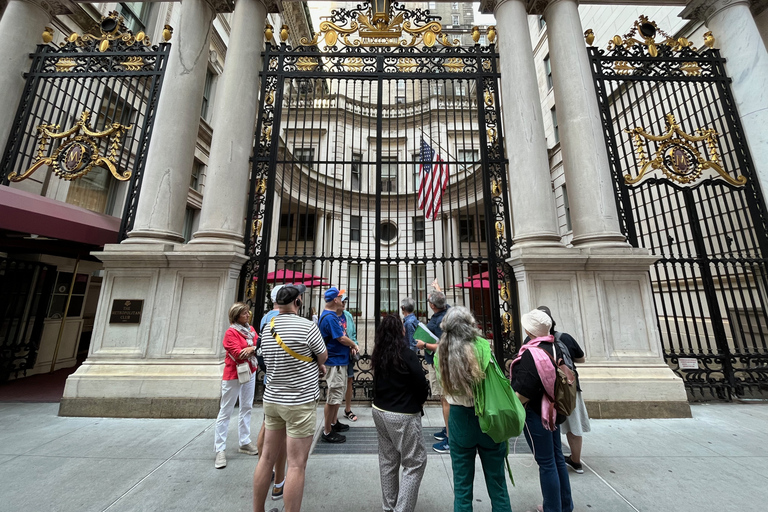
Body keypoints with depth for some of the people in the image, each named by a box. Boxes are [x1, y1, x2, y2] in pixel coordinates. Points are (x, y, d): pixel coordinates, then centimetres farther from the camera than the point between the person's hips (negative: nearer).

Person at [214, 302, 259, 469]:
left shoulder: (251, 329, 4)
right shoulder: (231, 332, -16)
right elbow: (238, 354, -23)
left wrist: (251, 348, -21)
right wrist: (254, 349, -13)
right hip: (234, 375, -7)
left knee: (246, 408, 16)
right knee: (225, 412, 5)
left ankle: (244, 443, 30)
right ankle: (220, 450, 16)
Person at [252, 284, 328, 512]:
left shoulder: (267, 328, 2)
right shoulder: (307, 326, -19)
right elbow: (323, 356, -6)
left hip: (272, 399, 7)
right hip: (300, 402, -7)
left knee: (267, 457, 19)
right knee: (296, 465, 4)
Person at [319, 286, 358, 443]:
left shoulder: (334, 315, 10)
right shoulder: (329, 317, -23)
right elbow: (341, 338, -23)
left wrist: (350, 346, 0)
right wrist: (353, 345, -5)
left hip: (340, 361, 11)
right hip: (335, 362, -11)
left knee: (339, 394, 23)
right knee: (334, 396, 1)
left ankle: (334, 422, 39)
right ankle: (327, 432, 15)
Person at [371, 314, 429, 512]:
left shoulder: (378, 355, -3)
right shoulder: (407, 355, -20)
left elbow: (380, 382, 7)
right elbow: (421, 385, -13)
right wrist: (420, 402, 5)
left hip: (380, 411, 7)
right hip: (403, 416, -6)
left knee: (388, 460, 20)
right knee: (415, 463, 10)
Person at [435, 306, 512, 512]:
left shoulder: (441, 352, -7)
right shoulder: (482, 345, -15)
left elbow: (444, 387, -2)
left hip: (459, 418, 2)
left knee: (462, 484, 18)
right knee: (496, 481, 19)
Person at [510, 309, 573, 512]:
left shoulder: (531, 354, -27)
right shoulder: (555, 347, -2)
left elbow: (523, 394, -25)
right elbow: (553, 380, 11)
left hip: (536, 413, -8)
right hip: (553, 409, 8)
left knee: (546, 462, 8)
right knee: (557, 457, 22)